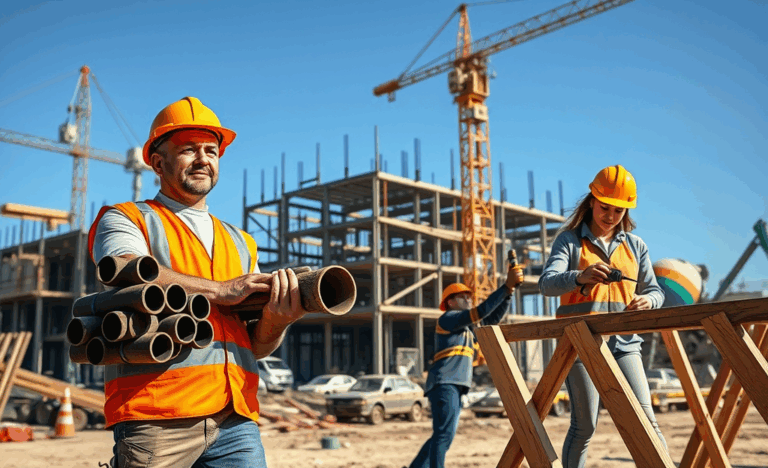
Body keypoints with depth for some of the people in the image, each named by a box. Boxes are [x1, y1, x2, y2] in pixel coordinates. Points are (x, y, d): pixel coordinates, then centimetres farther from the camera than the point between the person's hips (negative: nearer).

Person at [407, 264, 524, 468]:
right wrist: (506, 286, -14)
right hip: (444, 384, -10)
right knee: (444, 435, -18)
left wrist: (510, 290, 3)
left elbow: (494, 317, 16)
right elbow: (482, 311, -13)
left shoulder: (467, 326, 24)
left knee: (442, 436, 14)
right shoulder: (448, 318, -2)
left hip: (455, 386, 10)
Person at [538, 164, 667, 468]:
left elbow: (655, 291, 15)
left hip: (623, 342, 3)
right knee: (584, 427, -1)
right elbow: (547, 284, -13)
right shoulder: (570, 240, 3)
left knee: (644, 419, -8)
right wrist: (580, 277, -34)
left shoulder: (635, 246, 16)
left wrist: (647, 300, -11)